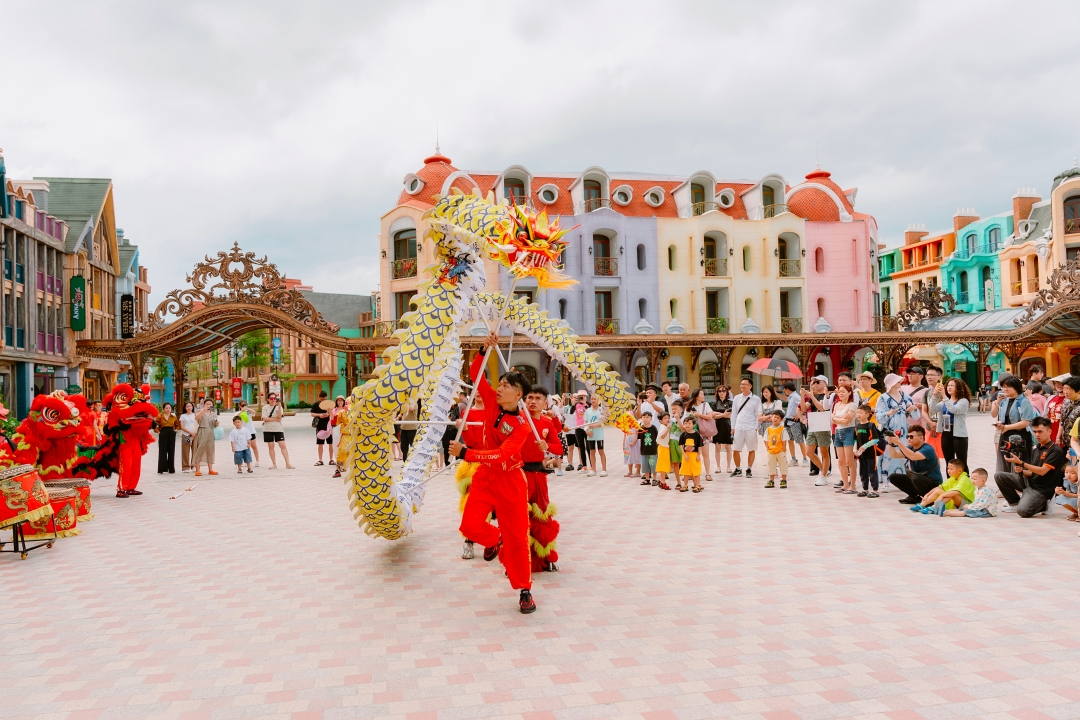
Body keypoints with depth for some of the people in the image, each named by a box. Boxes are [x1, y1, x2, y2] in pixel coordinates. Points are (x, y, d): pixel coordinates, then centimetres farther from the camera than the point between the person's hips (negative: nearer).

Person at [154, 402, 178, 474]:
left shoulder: (174, 417, 8)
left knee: (171, 451, 5)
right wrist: (158, 431, -7)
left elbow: (177, 424, 22)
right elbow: (155, 424, -1)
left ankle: (171, 469, 10)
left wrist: (175, 430, 7)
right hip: (163, 434, -2)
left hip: (172, 434, 2)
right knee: (162, 451, 0)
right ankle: (161, 469, 5)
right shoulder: (160, 416, -1)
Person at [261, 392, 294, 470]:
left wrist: (279, 406, -17)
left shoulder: (278, 407, 4)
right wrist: (275, 419, -11)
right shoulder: (265, 407, 4)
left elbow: (279, 417, -11)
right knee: (271, 446, 3)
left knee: (283, 446, -7)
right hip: (268, 429, 1)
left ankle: (287, 464, -8)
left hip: (278, 429, -1)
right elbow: (265, 418, -8)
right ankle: (274, 464, 11)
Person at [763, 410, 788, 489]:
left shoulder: (782, 429, -7)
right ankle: (771, 481, 21)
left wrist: (783, 451, -9)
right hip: (771, 452, 3)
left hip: (780, 452, -3)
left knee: (783, 466, 4)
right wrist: (767, 449, -3)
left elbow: (784, 441, -7)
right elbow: (766, 441, 5)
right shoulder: (768, 429, 1)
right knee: (771, 467, 11)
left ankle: (783, 481, 14)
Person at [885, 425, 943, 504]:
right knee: (893, 477, -3)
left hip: (934, 483, -8)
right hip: (917, 480, 8)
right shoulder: (910, 448, 4)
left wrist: (898, 442, -39)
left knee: (916, 478, -38)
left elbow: (913, 456, -38)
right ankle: (914, 497, 9)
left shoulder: (928, 449, -20)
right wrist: (891, 443, -24)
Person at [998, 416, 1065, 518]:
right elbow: (1032, 472, 14)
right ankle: (1015, 504, 7)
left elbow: (1042, 471, -20)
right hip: (1028, 481, 8)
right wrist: (1021, 471, -9)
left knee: (1023, 511, -28)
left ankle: (1043, 505, 5)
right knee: (999, 476, -5)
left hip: (1041, 489, -8)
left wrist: (1020, 463, -24)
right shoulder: (1035, 448, 12)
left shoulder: (1056, 450, -12)